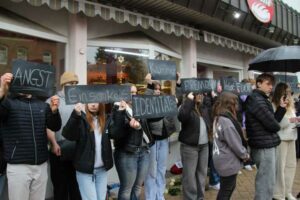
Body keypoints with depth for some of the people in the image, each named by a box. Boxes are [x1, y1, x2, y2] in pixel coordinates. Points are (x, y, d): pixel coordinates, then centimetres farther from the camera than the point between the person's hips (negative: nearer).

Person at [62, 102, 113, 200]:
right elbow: (68, 134, -21)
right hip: (85, 168, -4)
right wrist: (76, 115, -36)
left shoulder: (105, 119, 6)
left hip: (102, 169, 4)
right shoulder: (81, 119, -7)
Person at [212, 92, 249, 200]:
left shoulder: (218, 118, 6)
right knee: (226, 190, 5)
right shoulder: (226, 121, -25)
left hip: (224, 159, 10)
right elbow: (235, 143, -21)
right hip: (228, 161, -10)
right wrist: (245, 154, -5)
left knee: (230, 186, 23)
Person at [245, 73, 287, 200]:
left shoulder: (262, 100, 15)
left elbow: (273, 120, 13)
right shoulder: (257, 101, -18)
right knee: (267, 182, -2)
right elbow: (273, 125, -20)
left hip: (266, 144, 11)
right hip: (264, 146, -11)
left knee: (265, 179, 21)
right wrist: (277, 126, 2)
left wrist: (282, 107, 4)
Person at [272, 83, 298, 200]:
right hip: (280, 139, -8)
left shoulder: (290, 106, 14)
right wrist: (289, 120, -19)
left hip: (291, 138, 8)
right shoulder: (273, 106, -12)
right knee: (280, 166, -2)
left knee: (291, 164, 13)